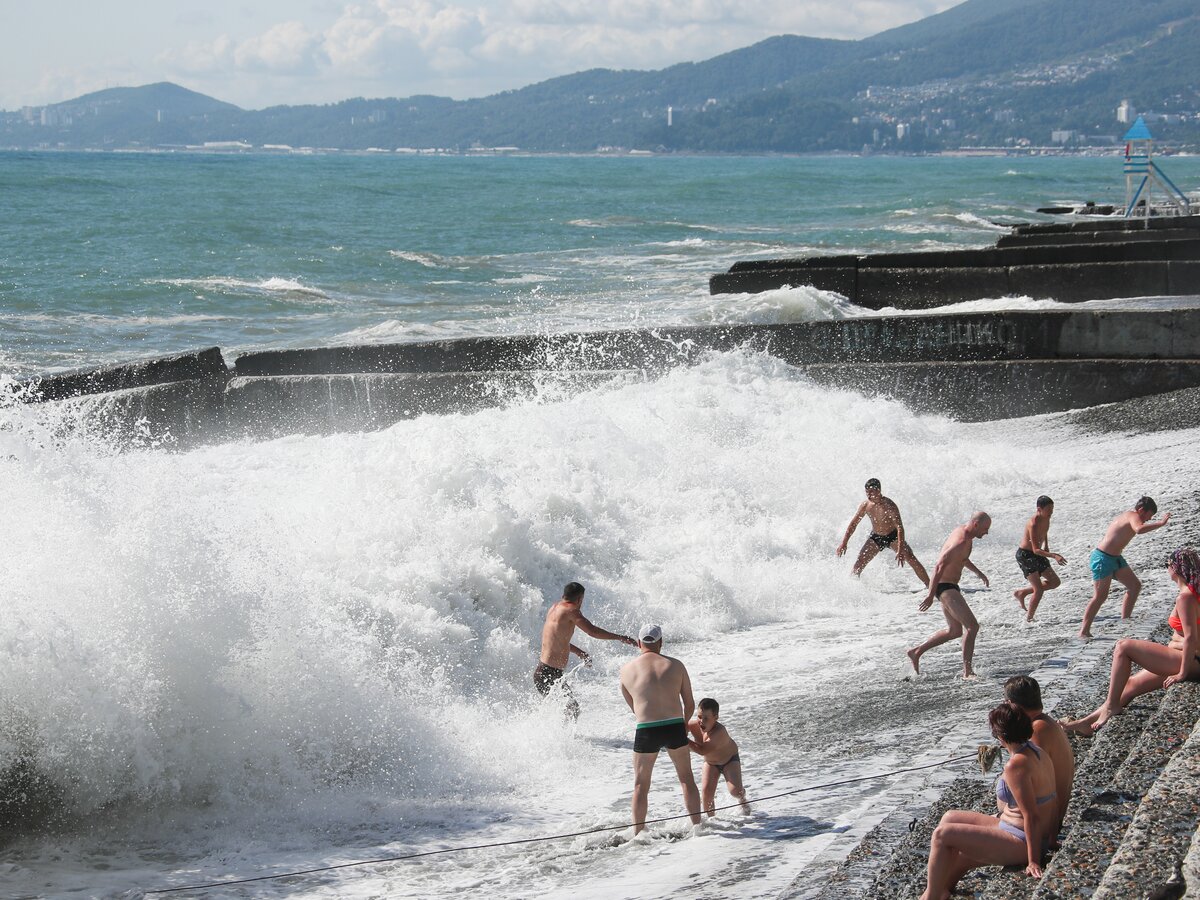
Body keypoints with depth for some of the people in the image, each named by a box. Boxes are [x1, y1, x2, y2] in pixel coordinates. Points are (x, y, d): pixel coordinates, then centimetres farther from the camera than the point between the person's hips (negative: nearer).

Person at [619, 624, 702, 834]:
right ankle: (697, 825, 19)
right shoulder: (675, 665, 4)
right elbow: (690, 704, 8)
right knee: (687, 779, 17)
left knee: (641, 785, 11)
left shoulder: (627, 670, 4)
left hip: (646, 730, -1)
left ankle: (638, 833, 12)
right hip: (675, 727, 1)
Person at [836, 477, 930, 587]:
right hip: (875, 537, 4)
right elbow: (853, 523, 0)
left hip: (893, 536, -4)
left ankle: (929, 585, -13)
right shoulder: (865, 505, -13)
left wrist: (900, 550, -46)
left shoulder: (889, 506, -29)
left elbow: (899, 527, -36)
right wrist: (844, 543, -2)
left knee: (911, 559, -18)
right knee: (859, 563, -7)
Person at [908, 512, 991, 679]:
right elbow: (939, 567, -29)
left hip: (949, 586, 11)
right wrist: (931, 595, -30)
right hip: (945, 587, -11)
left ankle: (916, 652, 27)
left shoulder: (962, 531, 8)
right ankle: (967, 670, -14)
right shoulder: (961, 542, -24)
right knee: (972, 626, -16)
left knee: (954, 631, 20)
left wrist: (978, 572, 36)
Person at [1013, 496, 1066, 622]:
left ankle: (1021, 593, 19)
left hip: (1037, 555, 9)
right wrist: (1054, 556, -44)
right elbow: (1036, 550, -34)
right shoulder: (1033, 524, -30)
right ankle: (1029, 619, 3)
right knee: (1038, 590, -13)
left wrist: (1046, 546, 12)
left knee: (1055, 582, 9)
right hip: (1025, 555, -9)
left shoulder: (1046, 518, -3)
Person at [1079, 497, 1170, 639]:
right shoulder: (1134, 516, -16)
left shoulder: (1127, 516, 15)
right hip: (1103, 558, -11)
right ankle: (1084, 631, -7)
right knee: (1100, 596, -10)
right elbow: (1139, 529, -39)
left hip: (1115, 558, 11)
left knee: (1135, 586, 12)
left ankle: (1125, 620, 20)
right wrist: (1161, 523, -34)